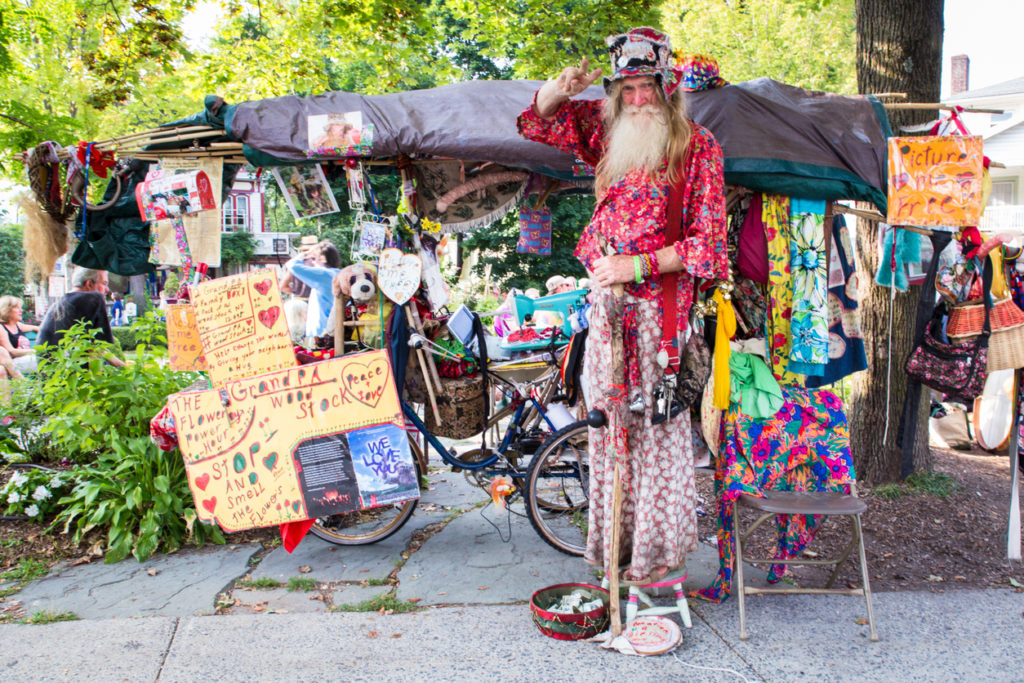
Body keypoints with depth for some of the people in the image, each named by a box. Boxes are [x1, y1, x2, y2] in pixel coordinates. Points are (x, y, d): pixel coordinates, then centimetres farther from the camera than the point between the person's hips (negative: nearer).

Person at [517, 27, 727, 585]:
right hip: (607, 301, 5)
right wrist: (559, 88, -1)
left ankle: (662, 549, 15)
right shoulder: (605, 127, 9)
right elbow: (536, 122, 20)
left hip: (661, 304, -4)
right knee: (608, 420, 9)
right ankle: (614, 542, 23)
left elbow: (708, 242, -8)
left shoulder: (697, 146, -4)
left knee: (658, 423, 0)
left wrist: (636, 265, -16)